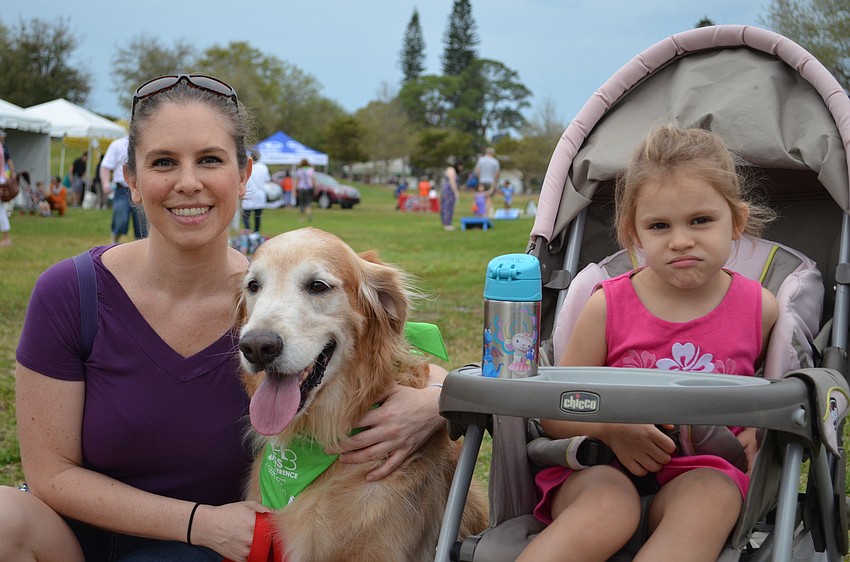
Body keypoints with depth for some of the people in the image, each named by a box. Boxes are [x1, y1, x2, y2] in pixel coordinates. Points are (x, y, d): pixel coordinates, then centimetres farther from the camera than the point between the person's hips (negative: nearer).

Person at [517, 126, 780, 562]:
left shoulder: (760, 308, 6)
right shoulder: (608, 306, 2)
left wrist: (758, 431, -1)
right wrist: (611, 427, -15)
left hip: (704, 470, 1)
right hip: (603, 466, -1)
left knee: (711, 497, -35)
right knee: (609, 506, -36)